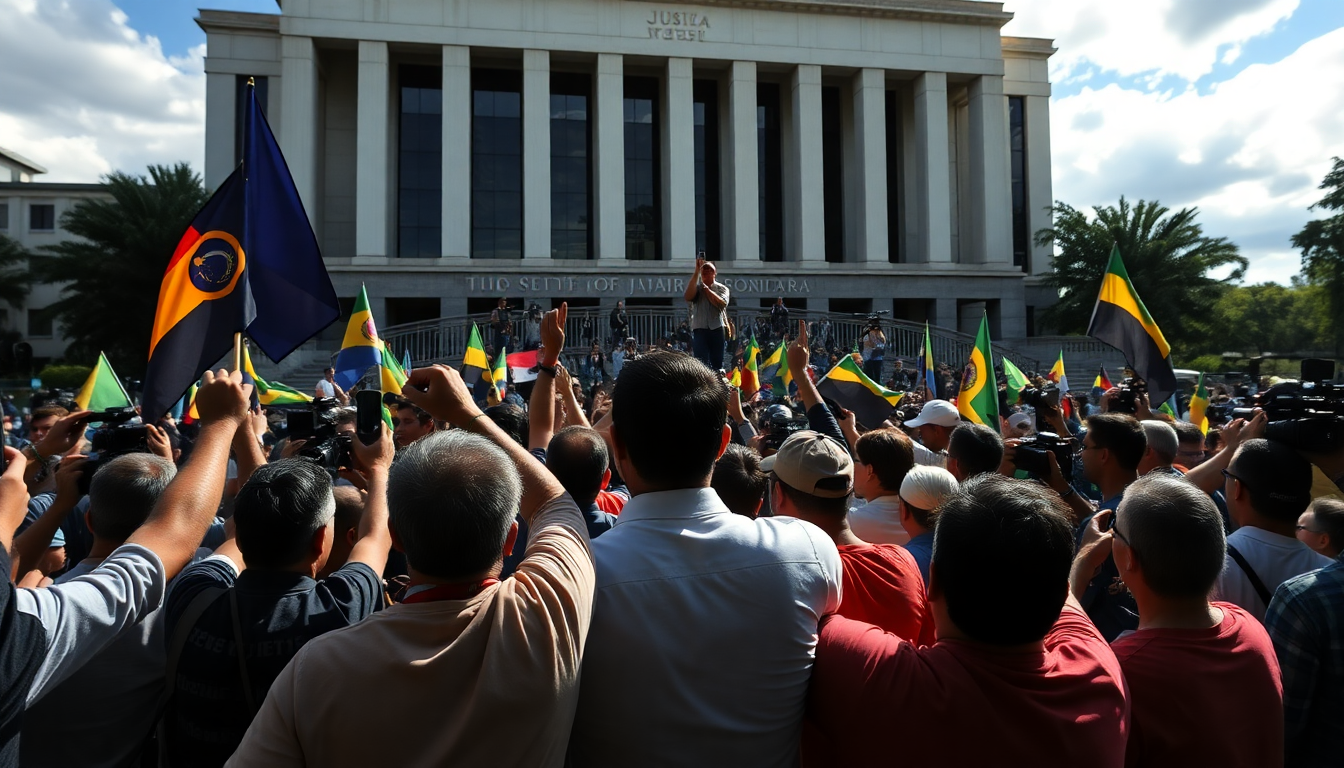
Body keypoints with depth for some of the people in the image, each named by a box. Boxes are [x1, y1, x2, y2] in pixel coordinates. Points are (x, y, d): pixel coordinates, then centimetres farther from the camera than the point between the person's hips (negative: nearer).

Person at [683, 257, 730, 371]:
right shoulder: (696, 287, 9)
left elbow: (722, 303, -9)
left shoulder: (722, 288, 11)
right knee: (701, 363, -9)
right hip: (699, 329, -1)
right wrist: (696, 272, -15)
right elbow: (688, 297, -15)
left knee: (717, 363, 5)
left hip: (717, 329, 1)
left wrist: (707, 289, -3)